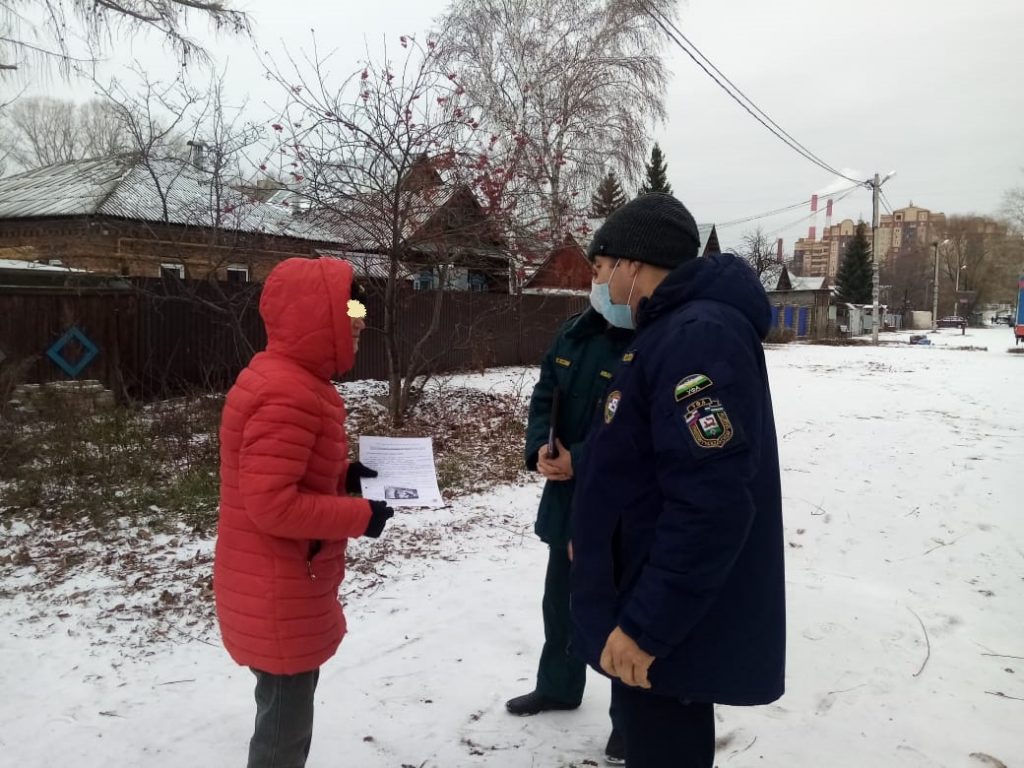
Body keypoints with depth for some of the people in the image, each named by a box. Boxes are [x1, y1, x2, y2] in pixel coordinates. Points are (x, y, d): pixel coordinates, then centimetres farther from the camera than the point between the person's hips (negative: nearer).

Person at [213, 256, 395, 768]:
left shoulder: (291, 381, 6)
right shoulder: (287, 396, -26)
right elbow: (272, 505, -29)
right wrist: (361, 517, -20)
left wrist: (343, 474, 4)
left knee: (287, 712, 25)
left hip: (287, 584, 10)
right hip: (277, 595, -10)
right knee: (285, 725, 7)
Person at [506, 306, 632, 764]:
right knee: (559, 599, 22)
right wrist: (539, 450, -10)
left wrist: (580, 461, -24)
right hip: (566, 498, 7)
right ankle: (558, 686, 45)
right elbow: (544, 397, 8)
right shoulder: (575, 333, 4)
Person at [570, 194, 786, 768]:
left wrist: (645, 625, -26)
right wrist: (594, 540, 21)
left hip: (673, 630, -10)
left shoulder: (699, 336, -23)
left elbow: (710, 506, -30)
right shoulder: (672, 330, 11)